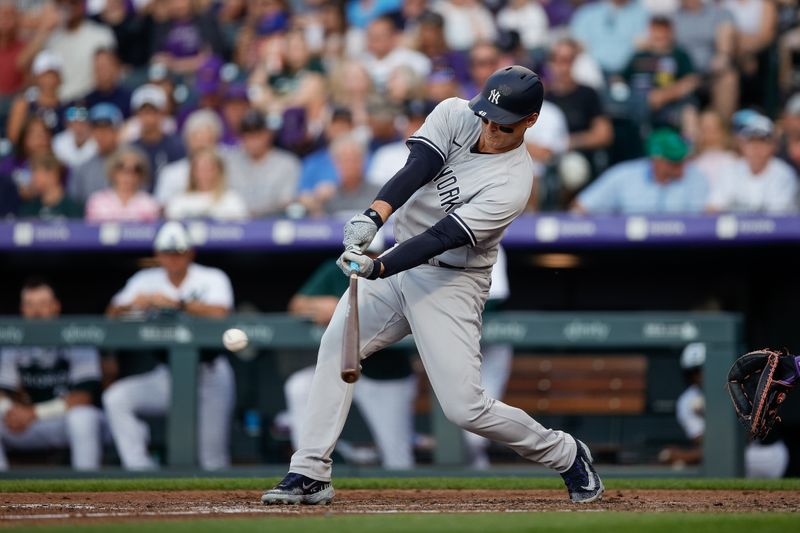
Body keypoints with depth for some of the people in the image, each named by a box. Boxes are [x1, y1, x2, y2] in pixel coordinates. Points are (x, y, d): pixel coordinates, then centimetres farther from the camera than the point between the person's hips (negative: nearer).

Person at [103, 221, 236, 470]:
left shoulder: (212, 279, -3)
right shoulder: (147, 280, 9)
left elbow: (219, 312, -23)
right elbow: (112, 313, 1)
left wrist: (178, 303, -33)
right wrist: (132, 304, -22)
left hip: (208, 374, -4)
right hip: (166, 374, 4)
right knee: (116, 398, -18)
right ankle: (140, 470, -19)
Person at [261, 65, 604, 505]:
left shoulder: (513, 182, -22)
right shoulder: (455, 115, -6)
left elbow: (443, 237, -29)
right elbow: (415, 169, -20)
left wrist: (377, 269, -39)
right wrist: (373, 216, -38)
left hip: (450, 283, -6)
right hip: (402, 260, 6)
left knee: (464, 407, -11)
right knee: (336, 346, -6)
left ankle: (565, 455, 12)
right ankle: (310, 475, -2)